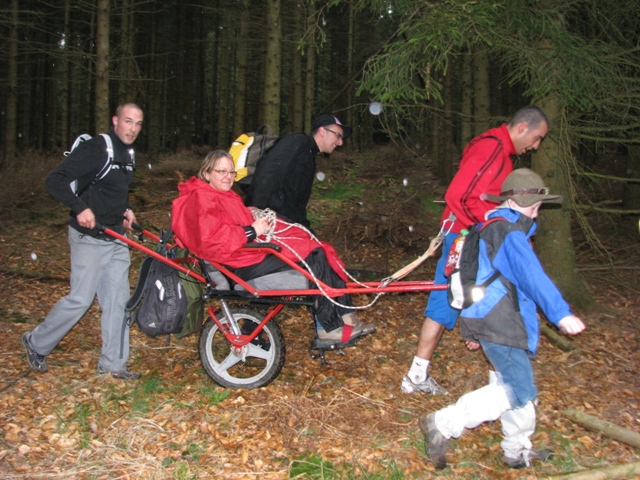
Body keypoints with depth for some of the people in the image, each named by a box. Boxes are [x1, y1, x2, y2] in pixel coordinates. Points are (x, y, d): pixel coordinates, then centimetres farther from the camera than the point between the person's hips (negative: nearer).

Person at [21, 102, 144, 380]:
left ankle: (112, 364, 16)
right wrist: (80, 208, -31)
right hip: (90, 237, -8)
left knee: (118, 300, 7)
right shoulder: (95, 149, -15)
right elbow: (55, 180, -21)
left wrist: (125, 210, 10)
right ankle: (36, 343, 22)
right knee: (81, 299, -3)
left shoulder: (128, 154, 11)